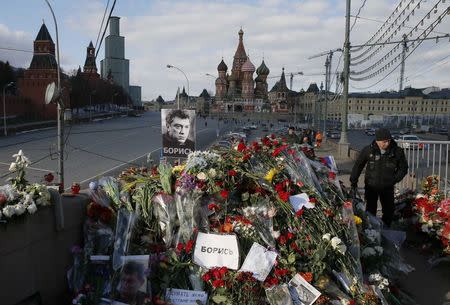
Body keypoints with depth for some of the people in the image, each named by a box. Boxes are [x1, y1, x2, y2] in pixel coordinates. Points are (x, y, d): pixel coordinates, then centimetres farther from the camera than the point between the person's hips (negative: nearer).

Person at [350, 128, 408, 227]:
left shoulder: (397, 151, -9)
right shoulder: (368, 150, -11)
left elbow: (403, 168, 6)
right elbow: (358, 166, 1)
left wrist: (394, 179, -4)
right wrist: (353, 182, -1)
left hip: (387, 187, 2)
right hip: (371, 186, -1)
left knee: (389, 211, 11)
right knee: (370, 211, 2)